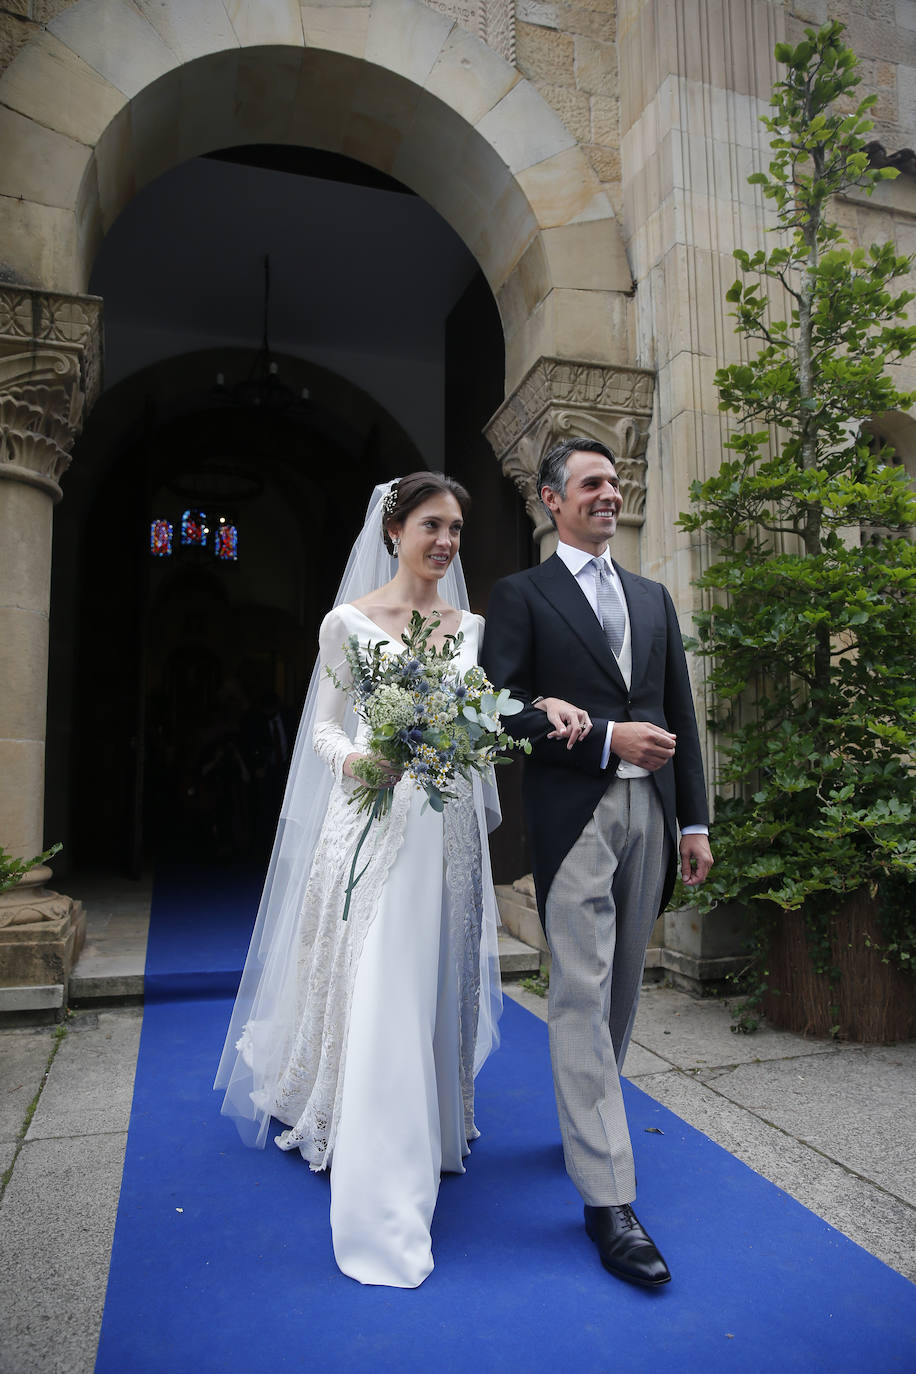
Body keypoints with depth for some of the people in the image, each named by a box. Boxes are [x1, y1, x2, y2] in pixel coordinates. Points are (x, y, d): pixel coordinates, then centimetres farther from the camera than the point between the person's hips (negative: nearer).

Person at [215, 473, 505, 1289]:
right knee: (373, 990, -1)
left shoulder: (472, 627, 10)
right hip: (373, 822, -4)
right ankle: (379, 1193, 15)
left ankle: (432, 1125, 37)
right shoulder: (349, 621, -1)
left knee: (438, 985, 14)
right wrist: (353, 761, -19)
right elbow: (323, 727, 0)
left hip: (449, 828, 4)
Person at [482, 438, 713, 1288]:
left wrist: (694, 821, 10)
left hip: (649, 814, 6)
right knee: (583, 995, -4)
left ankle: (588, 1122, 37)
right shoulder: (521, 595, 1)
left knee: (620, 989, 16)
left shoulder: (653, 598, 17)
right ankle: (608, 1196, 4)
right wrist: (607, 737, -16)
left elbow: (680, 715, 14)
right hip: (575, 814, -5)